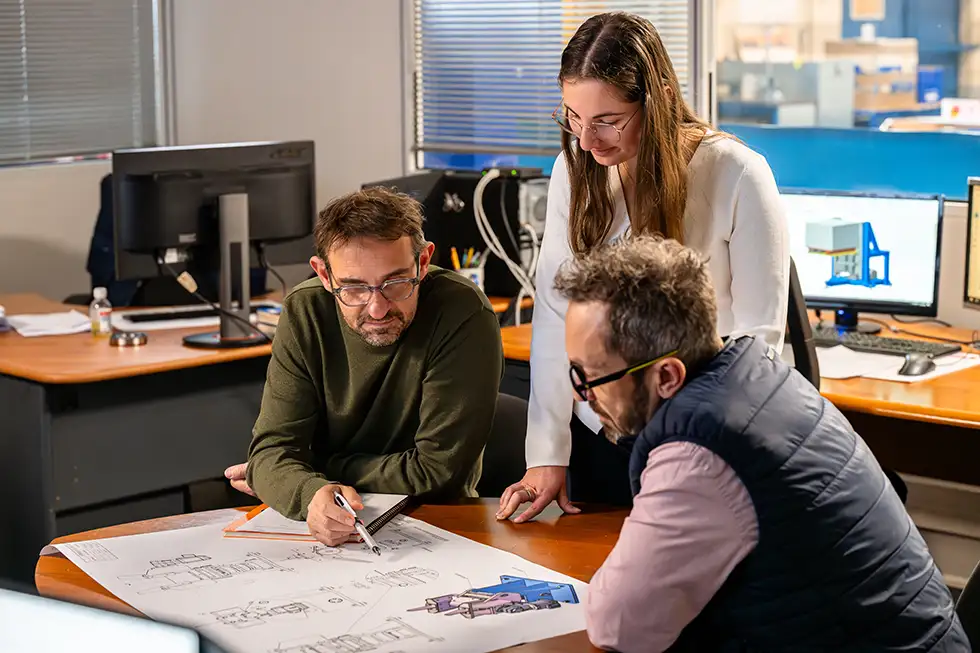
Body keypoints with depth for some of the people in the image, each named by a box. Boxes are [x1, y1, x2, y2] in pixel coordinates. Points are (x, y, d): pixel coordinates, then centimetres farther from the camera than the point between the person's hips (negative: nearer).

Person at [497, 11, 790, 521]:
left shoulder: (737, 176, -16)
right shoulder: (574, 169, -2)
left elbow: (759, 335, -12)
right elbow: (554, 312, -1)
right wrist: (547, 454, -5)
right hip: (597, 437, 4)